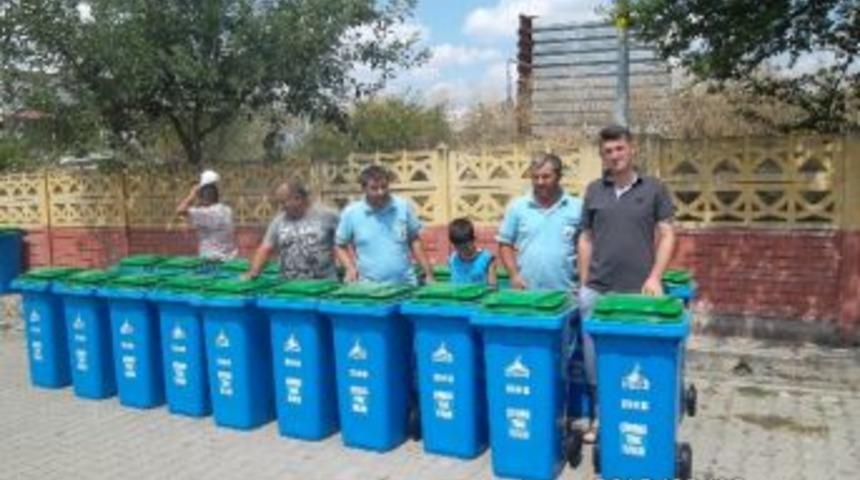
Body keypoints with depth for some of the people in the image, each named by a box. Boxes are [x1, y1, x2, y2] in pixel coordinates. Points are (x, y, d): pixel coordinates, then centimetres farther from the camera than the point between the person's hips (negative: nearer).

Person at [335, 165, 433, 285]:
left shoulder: (403, 207, 1)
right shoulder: (351, 213, -2)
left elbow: (414, 240, 10)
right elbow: (339, 246, 7)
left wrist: (428, 271, 6)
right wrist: (350, 267, -9)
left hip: (406, 284, 2)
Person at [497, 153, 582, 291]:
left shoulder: (577, 208, 3)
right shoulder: (517, 207, 5)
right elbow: (505, 244, 7)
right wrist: (514, 275, -4)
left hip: (565, 293, 0)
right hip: (526, 291, 0)